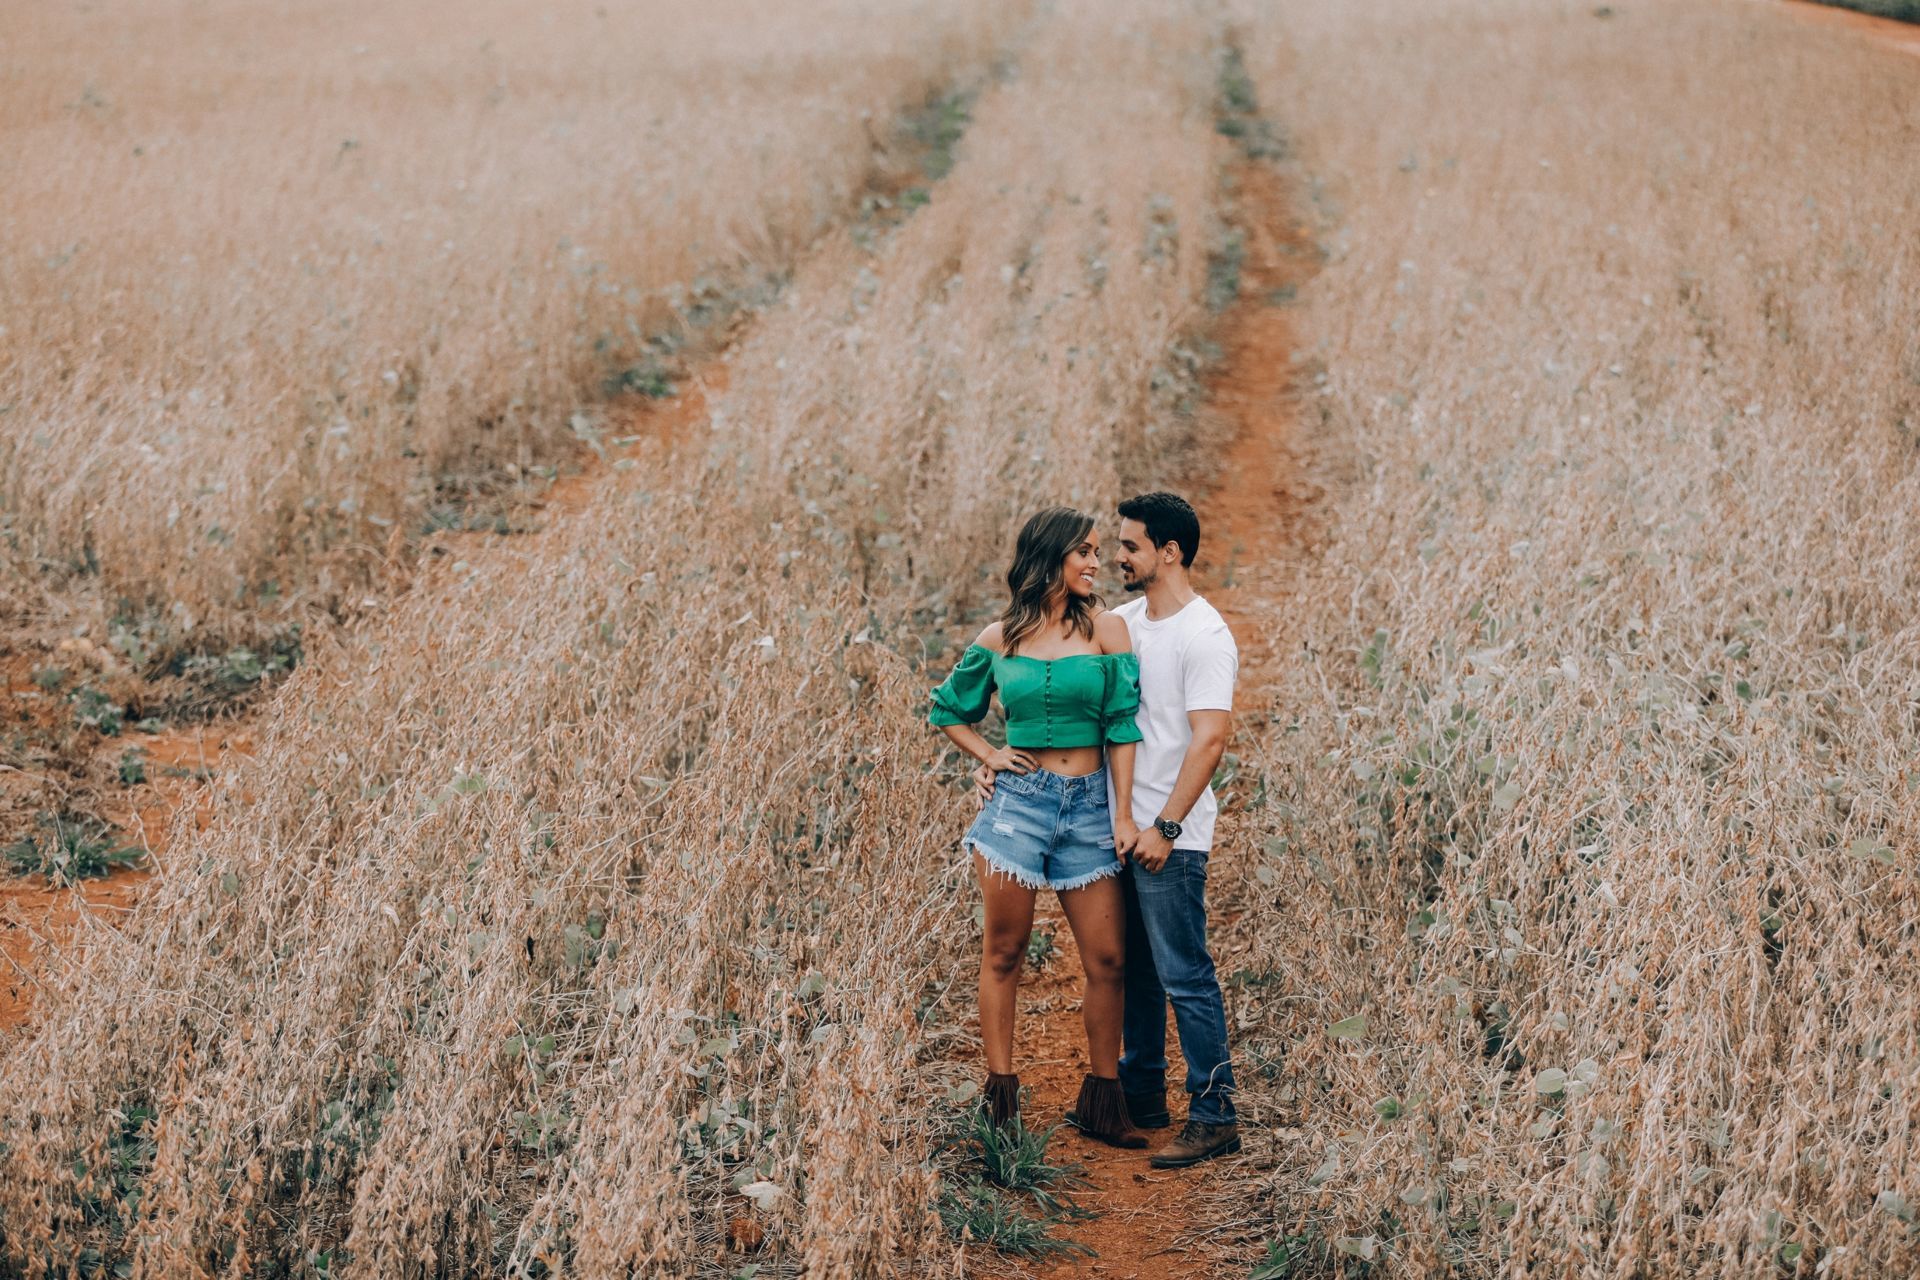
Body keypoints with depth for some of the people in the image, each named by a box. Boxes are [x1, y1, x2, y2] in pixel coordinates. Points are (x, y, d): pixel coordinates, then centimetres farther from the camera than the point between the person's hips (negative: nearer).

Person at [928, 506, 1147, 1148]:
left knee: (1107, 958, 0)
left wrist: (1124, 812, -5)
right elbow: (948, 708, 18)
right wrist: (990, 755, 4)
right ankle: (999, 1102, 11)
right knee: (1003, 953, 3)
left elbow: (1122, 726, 0)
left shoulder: (1105, 628, 2)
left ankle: (1101, 1104, 11)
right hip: (1019, 800, 0)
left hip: (1088, 806, 1)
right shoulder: (1000, 639, 3)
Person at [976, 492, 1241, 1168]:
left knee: (1184, 976, -5)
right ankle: (1142, 1096, 28)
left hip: (1169, 839, -8)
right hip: (1119, 827, 8)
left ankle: (1214, 1116, 1)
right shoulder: (1121, 623, 10)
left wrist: (1165, 827, -21)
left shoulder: (1204, 635, -14)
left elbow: (1209, 738, -19)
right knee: (1131, 969, 16)